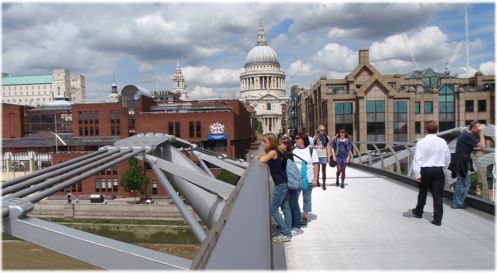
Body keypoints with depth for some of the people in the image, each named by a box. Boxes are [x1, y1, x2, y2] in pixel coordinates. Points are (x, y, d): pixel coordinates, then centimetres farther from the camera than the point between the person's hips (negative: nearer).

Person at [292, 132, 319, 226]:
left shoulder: (311, 151, -4)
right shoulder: (293, 150, 0)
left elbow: (315, 166, -3)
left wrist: (315, 179, -7)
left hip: (308, 180, -1)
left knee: (307, 199, 10)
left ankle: (305, 216, 23)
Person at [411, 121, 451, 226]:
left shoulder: (421, 142, -11)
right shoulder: (442, 142, -1)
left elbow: (417, 159, -12)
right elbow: (448, 157, 7)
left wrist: (417, 174, -7)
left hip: (425, 170, -2)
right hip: (438, 171, 2)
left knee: (422, 193, 17)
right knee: (437, 195, 5)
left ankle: (418, 212, 35)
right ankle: (437, 219, 6)